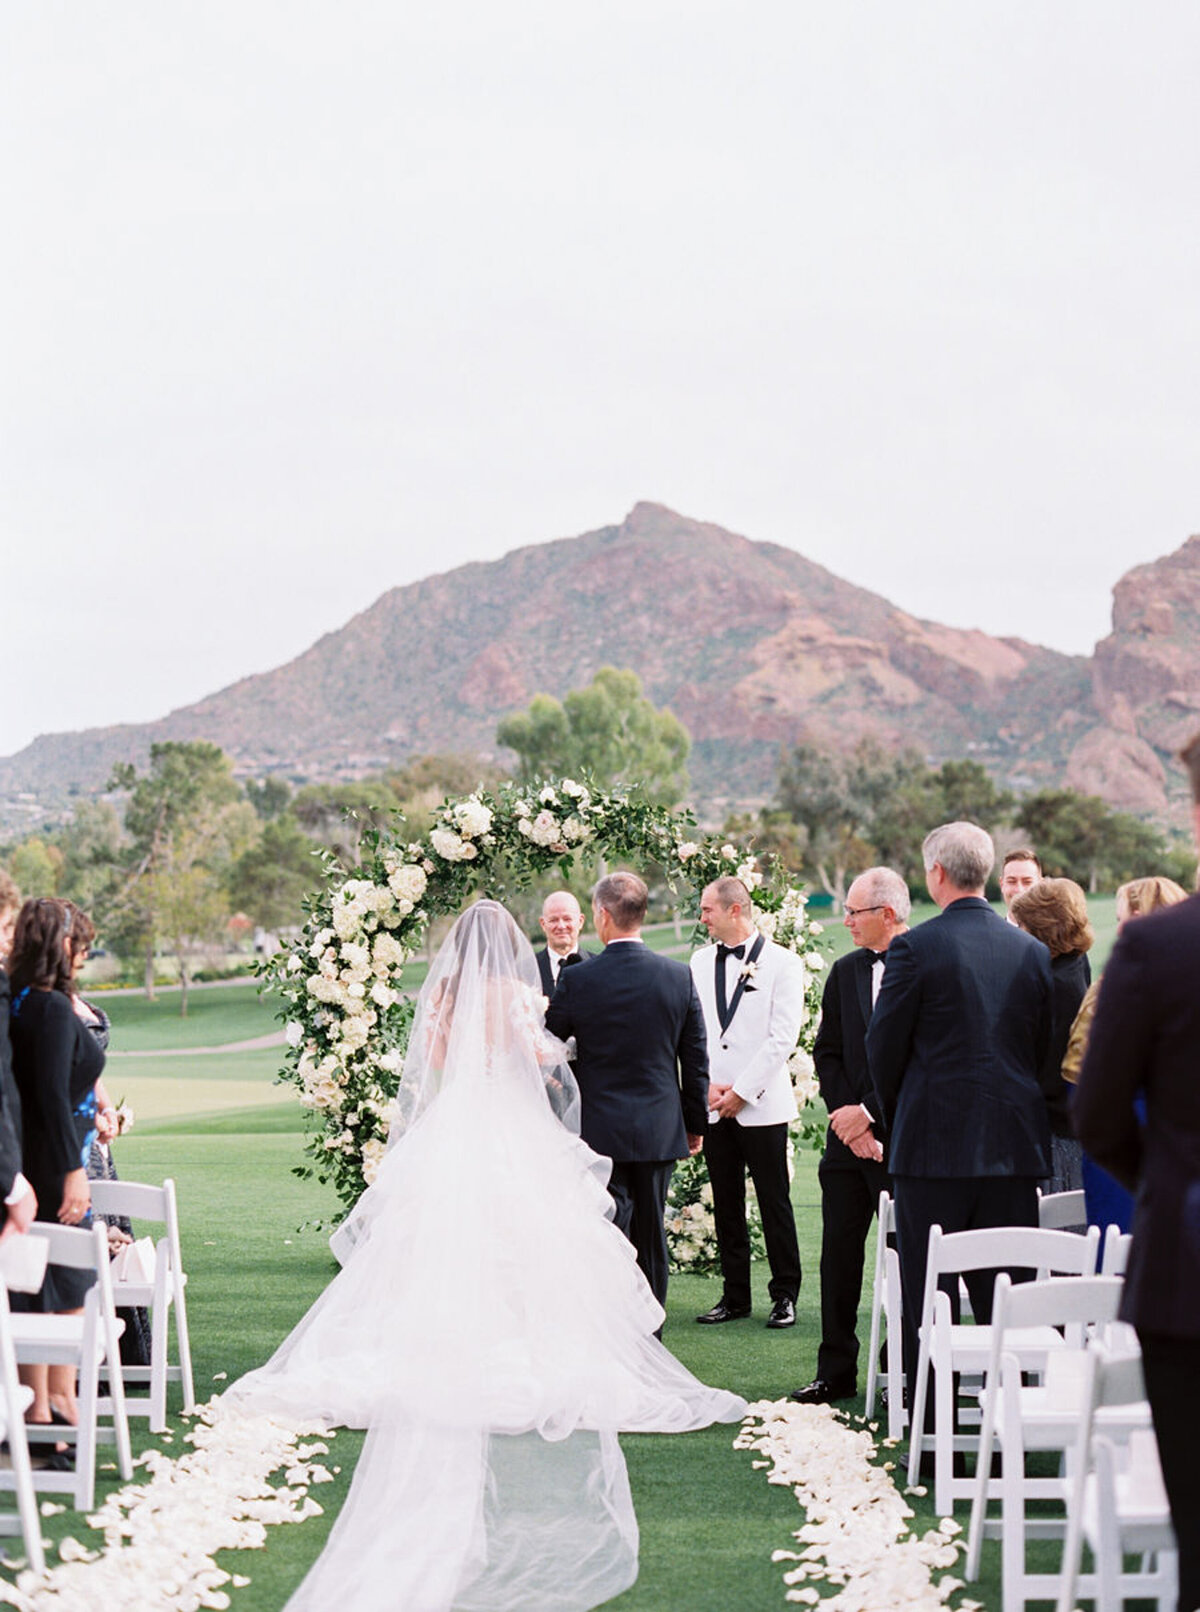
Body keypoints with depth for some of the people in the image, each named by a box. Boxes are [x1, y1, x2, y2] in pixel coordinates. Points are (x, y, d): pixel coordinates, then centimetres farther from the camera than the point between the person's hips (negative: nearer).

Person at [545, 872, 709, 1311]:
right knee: (651, 1239, 11)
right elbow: (696, 1060, 3)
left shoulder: (577, 979, -10)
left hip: (601, 1129, -3)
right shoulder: (679, 976, -2)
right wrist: (696, 1122, 14)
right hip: (661, 1130, 3)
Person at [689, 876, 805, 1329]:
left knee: (774, 1202, 0)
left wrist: (741, 1091, -11)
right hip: (715, 1106, 5)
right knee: (726, 1205, 8)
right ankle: (735, 1295, 15)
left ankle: (785, 1294, 9)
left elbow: (783, 1037, -9)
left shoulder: (782, 963, -3)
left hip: (762, 1104, -5)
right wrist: (707, 1087, -3)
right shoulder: (701, 962, 12)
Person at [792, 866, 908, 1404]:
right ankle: (836, 1372, 15)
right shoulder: (845, 972, 11)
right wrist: (846, 1117, -3)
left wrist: (870, 1113, -12)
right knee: (839, 1253, 7)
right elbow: (826, 1052, 11)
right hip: (850, 1135, 5)